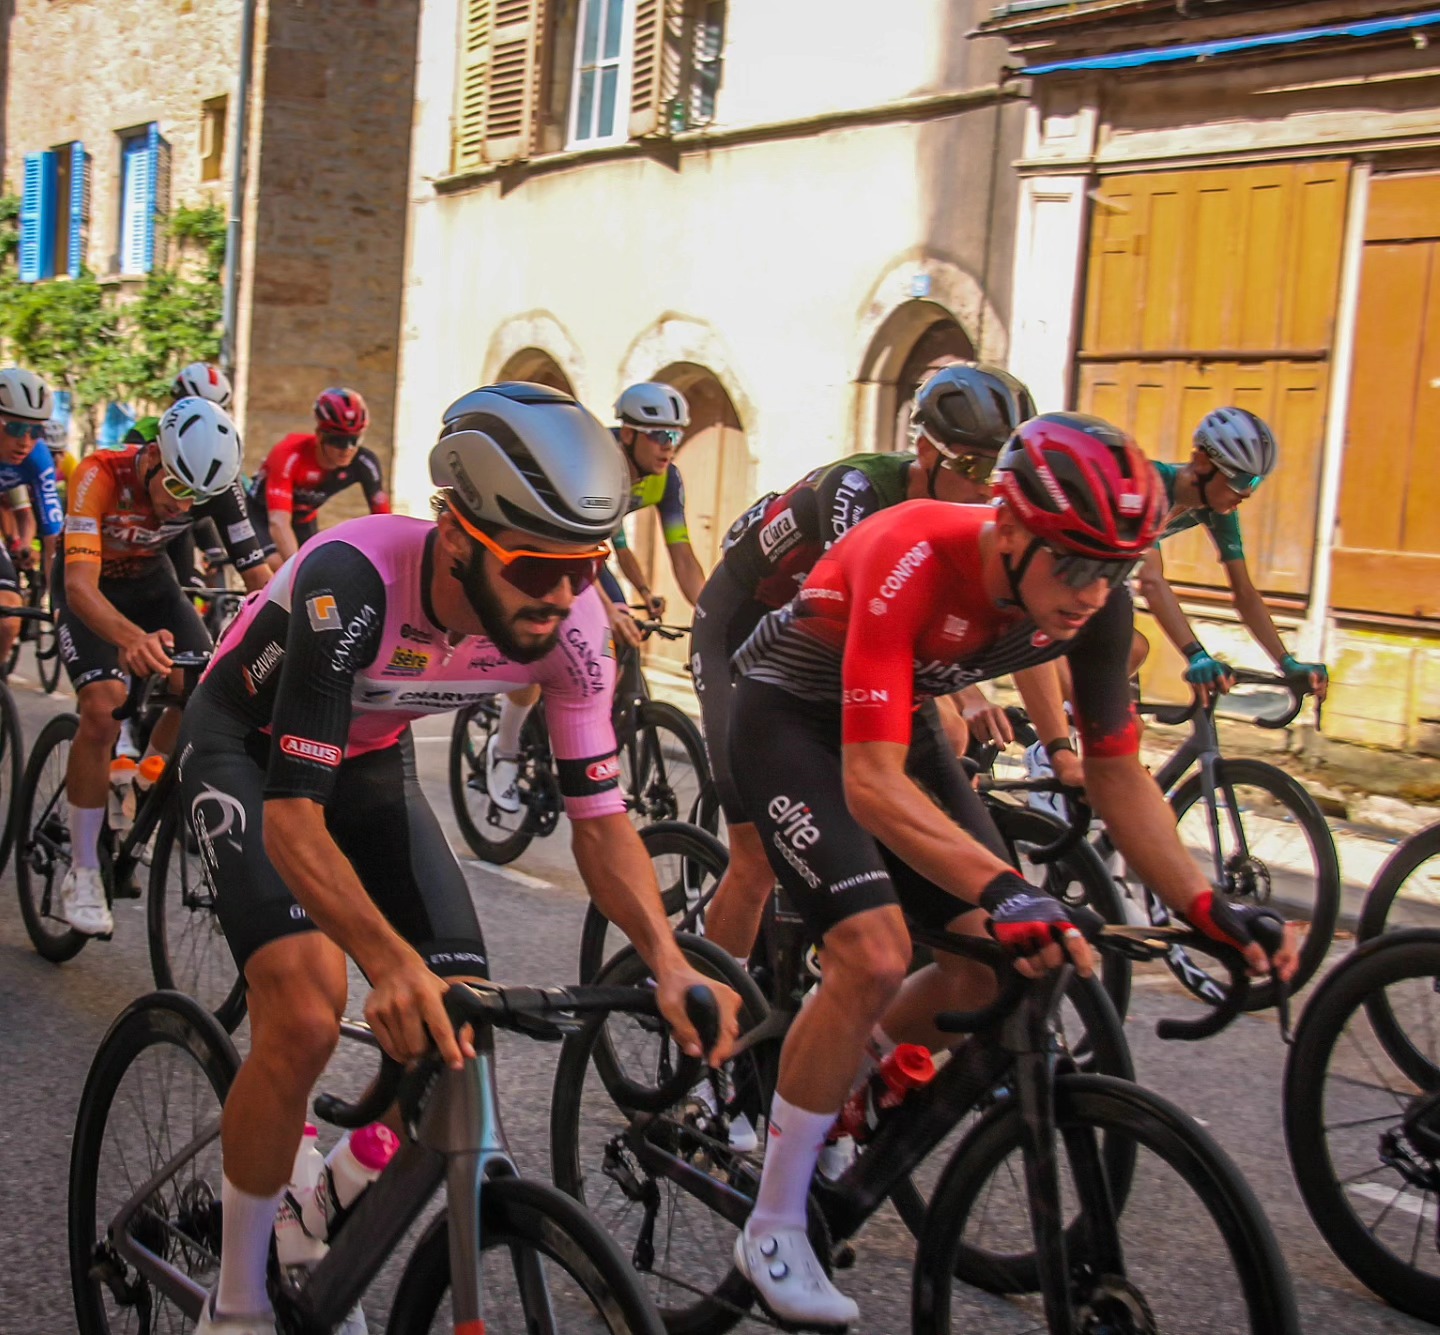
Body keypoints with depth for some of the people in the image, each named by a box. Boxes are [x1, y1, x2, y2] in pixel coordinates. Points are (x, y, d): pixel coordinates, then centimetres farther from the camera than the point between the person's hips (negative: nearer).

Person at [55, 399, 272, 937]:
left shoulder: (217, 487, -25)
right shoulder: (101, 475, -35)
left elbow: (258, 574, -24)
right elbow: (80, 587, -46)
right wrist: (134, 639, -66)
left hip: (151, 581, 4)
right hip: (90, 588, -4)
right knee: (104, 707, -25)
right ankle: (82, 873, -11)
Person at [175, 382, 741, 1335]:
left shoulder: (570, 623, -25)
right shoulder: (352, 583, -39)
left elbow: (599, 816, -17)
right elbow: (293, 819, -40)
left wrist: (668, 959, -34)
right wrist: (395, 963, -55)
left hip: (371, 756, 5)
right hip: (248, 746, -5)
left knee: (463, 1024, -7)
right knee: (306, 1015, -25)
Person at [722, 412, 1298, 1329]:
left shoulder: (1094, 600, -17)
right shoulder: (913, 561, -37)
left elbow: (1117, 772, -7)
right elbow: (872, 783, -42)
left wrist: (1207, 908, -18)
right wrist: (1006, 888, -55)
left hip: (891, 722, 7)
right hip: (787, 715, -6)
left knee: (996, 962, -4)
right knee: (875, 955, -25)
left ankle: (835, 1096, 22)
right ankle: (773, 1228, -7)